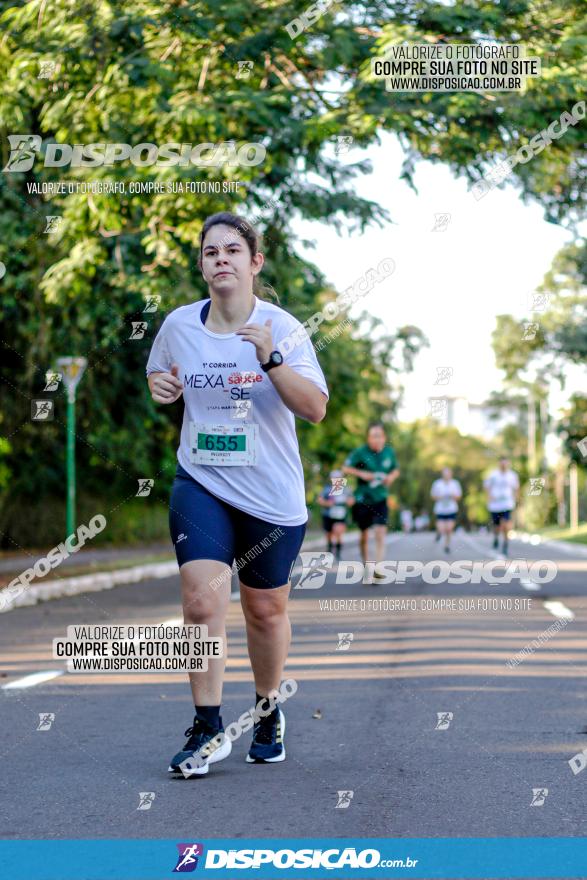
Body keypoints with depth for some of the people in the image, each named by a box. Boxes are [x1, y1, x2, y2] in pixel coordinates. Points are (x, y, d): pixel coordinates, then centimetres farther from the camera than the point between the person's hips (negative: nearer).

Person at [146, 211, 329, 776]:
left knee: (266, 611, 11)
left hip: (271, 496, -1)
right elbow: (159, 375, 21)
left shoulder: (281, 327, -8)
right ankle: (207, 729, -5)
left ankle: (267, 713, 34)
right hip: (200, 484, 1)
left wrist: (271, 359, -28)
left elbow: (315, 409, -15)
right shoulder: (179, 325, 1)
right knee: (202, 602, -15)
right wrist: (159, 387, -3)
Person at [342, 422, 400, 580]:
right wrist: (361, 473, -19)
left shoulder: (389, 452, -2)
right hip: (362, 500, -1)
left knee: (380, 534, -14)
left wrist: (391, 477, -8)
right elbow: (346, 468, -4)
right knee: (364, 535, 11)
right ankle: (365, 565, 32)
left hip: (380, 500, 1)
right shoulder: (361, 452, -12)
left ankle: (377, 568, -17)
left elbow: (395, 470, 14)